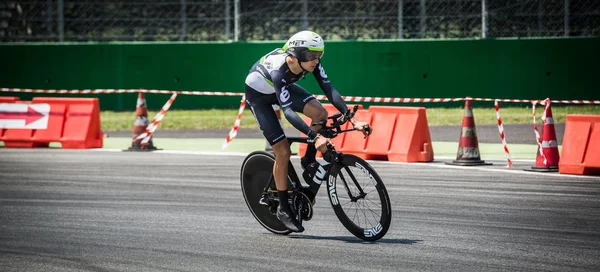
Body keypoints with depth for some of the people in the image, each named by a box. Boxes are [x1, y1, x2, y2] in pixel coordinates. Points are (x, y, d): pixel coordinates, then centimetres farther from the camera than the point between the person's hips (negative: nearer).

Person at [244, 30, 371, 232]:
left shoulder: (311, 63, -25)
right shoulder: (278, 69, -41)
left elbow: (329, 90, -29)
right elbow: (288, 110, -47)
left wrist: (352, 119, -40)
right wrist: (315, 136, -56)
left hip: (283, 87, 6)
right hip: (258, 94, -6)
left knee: (320, 113, -20)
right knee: (283, 151, -11)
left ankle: (309, 161, 3)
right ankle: (283, 209, 4)